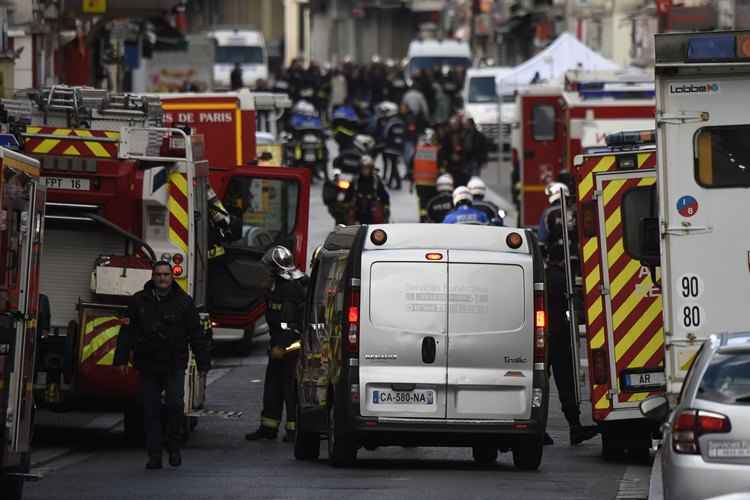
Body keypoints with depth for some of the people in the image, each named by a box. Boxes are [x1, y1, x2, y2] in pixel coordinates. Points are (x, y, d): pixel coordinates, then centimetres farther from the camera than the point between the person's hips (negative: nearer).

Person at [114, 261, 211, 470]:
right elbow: (127, 333, 8)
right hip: (147, 365, 2)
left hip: (174, 366, -2)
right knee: (151, 411, 2)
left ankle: (174, 448, 3)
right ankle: (154, 455, 7)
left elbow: (197, 335, 5)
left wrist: (203, 363, 2)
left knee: (175, 405, -15)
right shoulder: (138, 301, 6)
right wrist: (122, 359, 1)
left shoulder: (184, 302, 4)